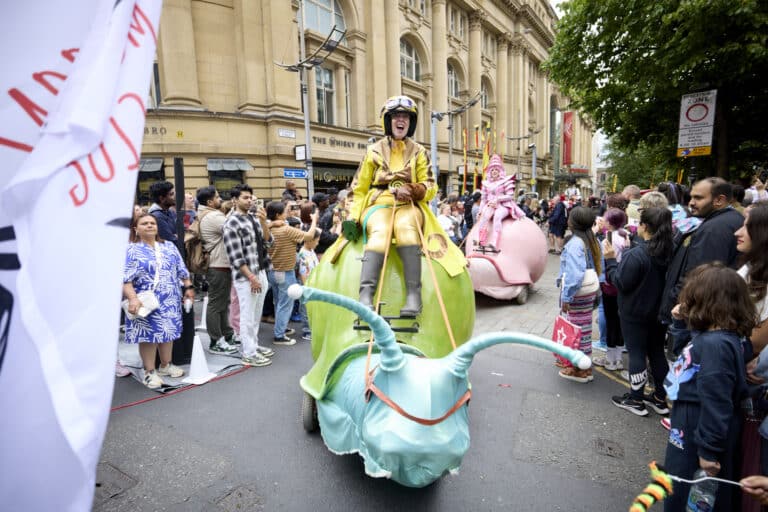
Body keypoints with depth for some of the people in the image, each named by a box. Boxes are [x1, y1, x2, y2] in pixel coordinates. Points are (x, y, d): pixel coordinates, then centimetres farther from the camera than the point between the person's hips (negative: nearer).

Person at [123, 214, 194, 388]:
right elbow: (124, 279, -13)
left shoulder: (170, 247, 10)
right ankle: (150, 372, 12)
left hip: (170, 301, 5)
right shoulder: (131, 250, -5)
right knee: (149, 335, -1)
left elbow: (181, 270, 15)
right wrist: (133, 298, -24)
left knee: (168, 331, 12)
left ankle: (166, 365, 28)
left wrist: (188, 287, 10)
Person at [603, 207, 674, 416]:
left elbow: (621, 283, -21)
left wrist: (611, 259, -12)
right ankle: (660, 398, 29)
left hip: (635, 314, -7)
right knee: (657, 352, 17)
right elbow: (669, 281, 11)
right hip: (659, 311, 7)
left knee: (637, 353, 4)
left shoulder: (635, 254, -25)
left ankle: (636, 399, 16)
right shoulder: (669, 252, -1)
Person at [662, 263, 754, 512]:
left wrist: (710, 451, -20)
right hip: (688, 431, 9)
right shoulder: (707, 335, 1)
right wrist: (682, 321, 5)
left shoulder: (716, 344, -27)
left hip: (699, 436, -9)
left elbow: (717, 404, -26)